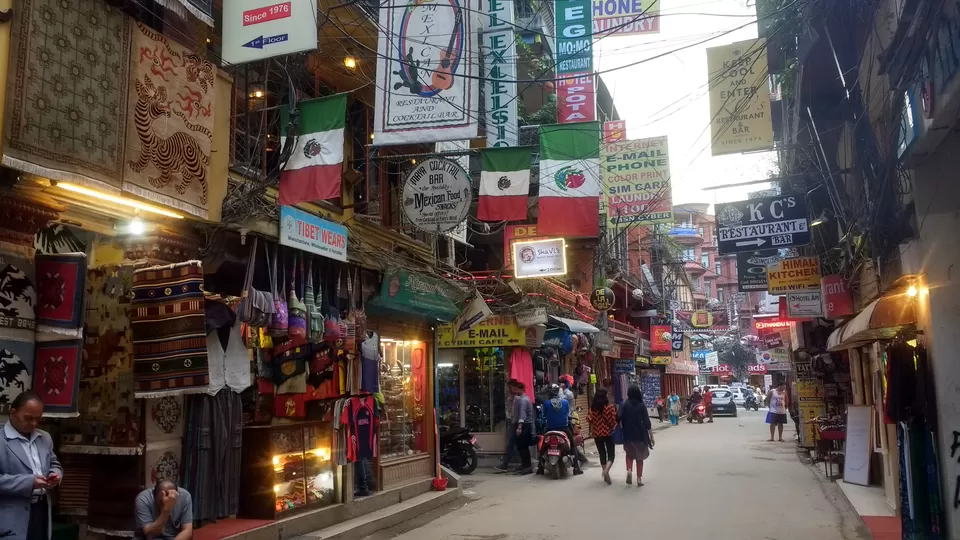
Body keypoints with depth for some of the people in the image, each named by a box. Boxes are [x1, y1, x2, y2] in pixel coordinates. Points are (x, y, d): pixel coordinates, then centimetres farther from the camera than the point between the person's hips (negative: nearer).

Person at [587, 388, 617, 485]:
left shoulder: (593, 407, -4)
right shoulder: (610, 407, -12)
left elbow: (589, 419, -6)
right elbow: (613, 421, -13)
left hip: (597, 433, 3)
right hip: (608, 433, -3)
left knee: (602, 454, 14)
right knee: (611, 454, 5)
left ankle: (606, 475, 19)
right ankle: (606, 470, -20)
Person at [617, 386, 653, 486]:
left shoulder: (624, 405, -4)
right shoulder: (642, 405, -5)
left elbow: (619, 417, -17)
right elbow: (647, 422, -5)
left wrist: (622, 426, 3)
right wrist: (651, 436, 2)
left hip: (628, 435, 0)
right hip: (640, 435, 0)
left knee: (629, 454, 22)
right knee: (639, 456, 14)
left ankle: (629, 471, -2)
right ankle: (639, 479, 9)